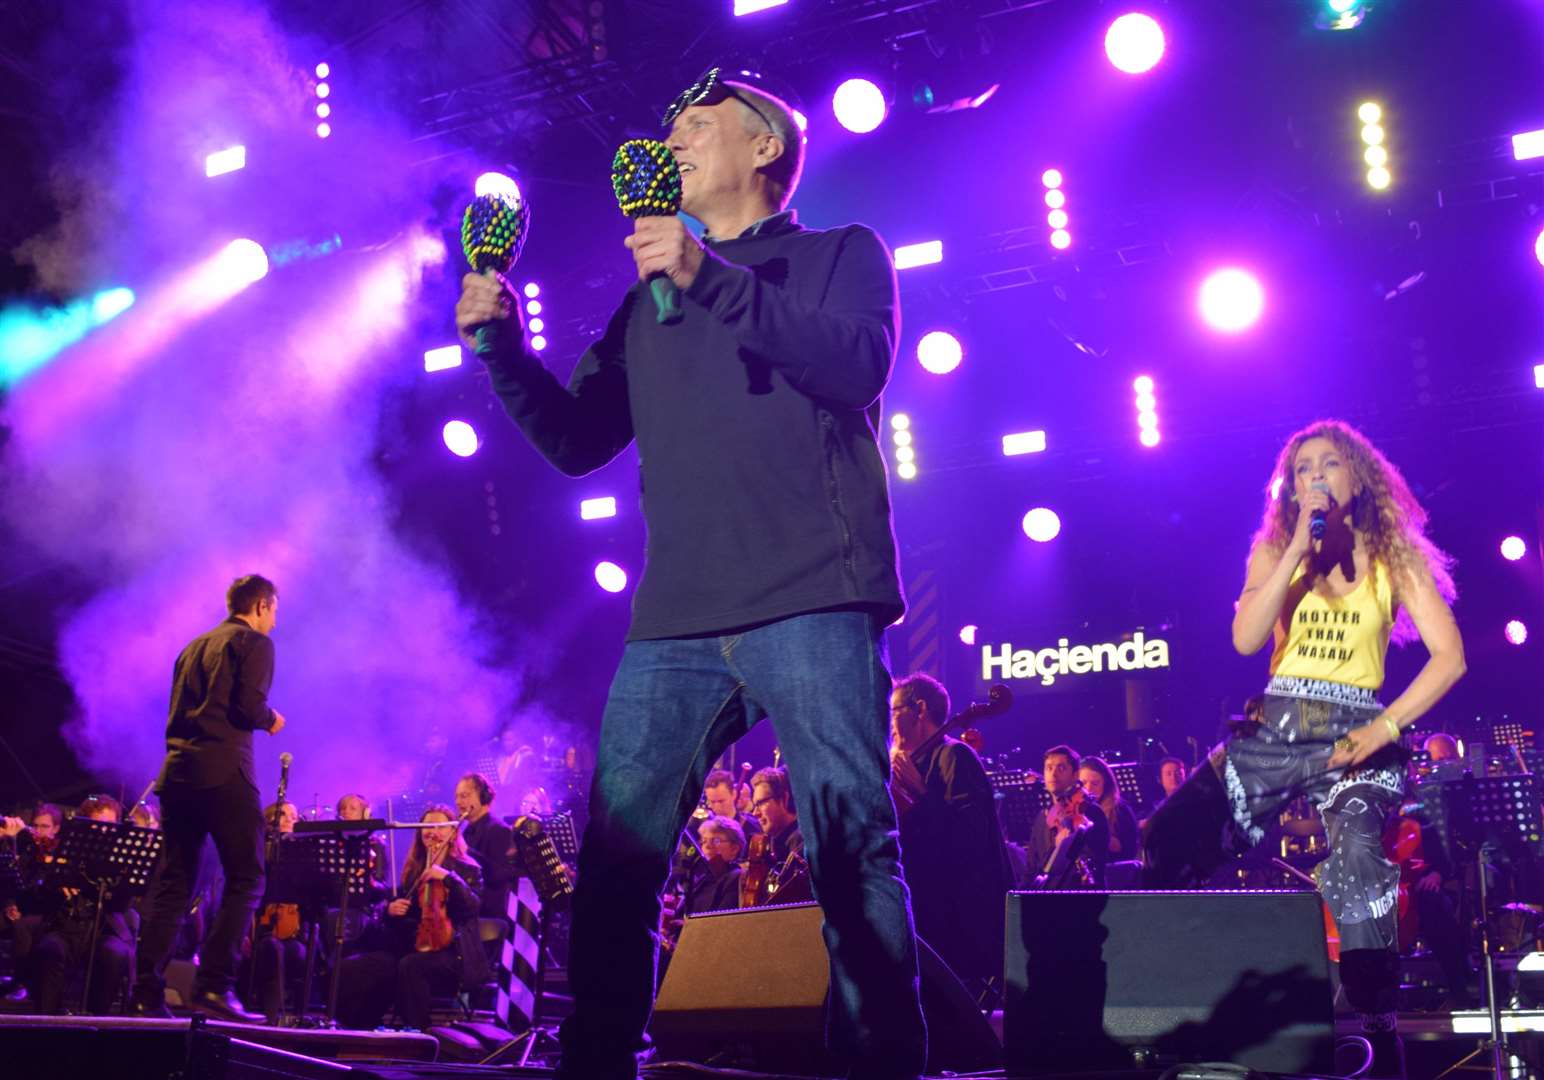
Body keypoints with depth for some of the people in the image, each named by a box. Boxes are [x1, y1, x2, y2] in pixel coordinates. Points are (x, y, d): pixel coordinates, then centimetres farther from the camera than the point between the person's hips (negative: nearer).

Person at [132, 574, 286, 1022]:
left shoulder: (194, 647, 23)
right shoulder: (255, 642, 0)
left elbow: (179, 713, 21)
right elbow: (250, 706, -13)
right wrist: (271, 720, 8)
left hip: (177, 770, 8)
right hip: (224, 771, -7)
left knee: (172, 884, 8)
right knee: (245, 880, -3)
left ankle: (147, 992, 2)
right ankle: (214, 986, -13)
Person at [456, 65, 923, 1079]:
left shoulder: (841, 256, 13)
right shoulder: (650, 297, 26)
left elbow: (858, 362, -8)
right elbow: (578, 440, 22)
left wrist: (711, 277, -15)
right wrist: (504, 346, 6)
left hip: (810, 603, -4)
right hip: (677, 622, 5)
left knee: (852, 850, -8)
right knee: (615, 860, -1)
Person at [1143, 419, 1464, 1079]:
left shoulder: (1395, 556, 5)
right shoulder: (1274, 550, 11)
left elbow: (1449, 657, -4)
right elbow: (1246, 638, -6)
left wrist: (1384, 729, -15)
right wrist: (1300, 548, -8)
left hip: (1355, 736, -3)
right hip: (1275, 728, 3)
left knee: (1357, 870, -29)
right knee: (1165, 839, -10)